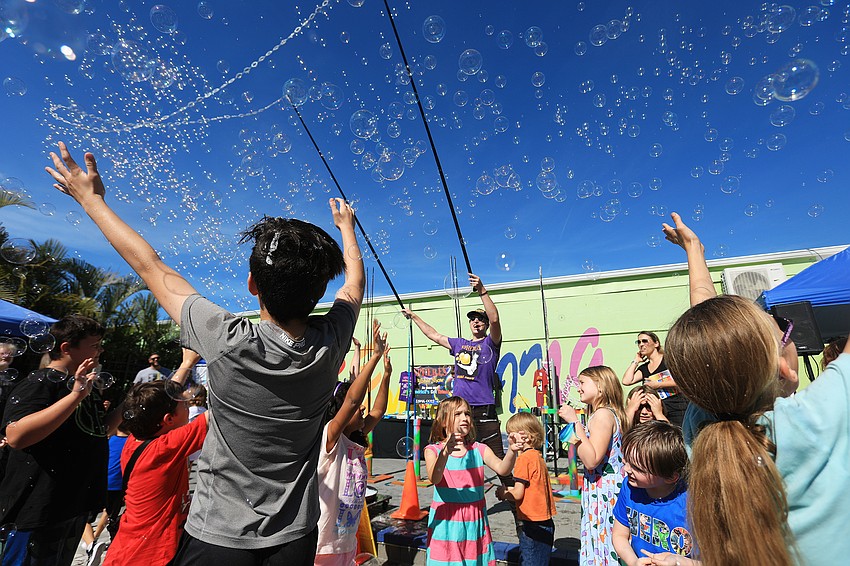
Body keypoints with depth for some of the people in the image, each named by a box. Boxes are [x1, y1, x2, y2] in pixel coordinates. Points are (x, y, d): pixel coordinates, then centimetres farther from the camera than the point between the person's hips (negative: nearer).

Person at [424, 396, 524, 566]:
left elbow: (502, 469, -16)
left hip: (475, 523, 2)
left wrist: (512, 451, -36)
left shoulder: (479, 449, -1)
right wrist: (445, 453, -43)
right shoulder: (433, 450, -7)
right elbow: (434, 479, -25)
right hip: (446, 524, -2)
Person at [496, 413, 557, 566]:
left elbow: (518, 494, -17)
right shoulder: (538, 456, 8)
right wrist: (508, 490, 11)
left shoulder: (524, 458, -18)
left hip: (532, 524, -8)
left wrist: (503, 493, 1)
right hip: (545, 522, 8)